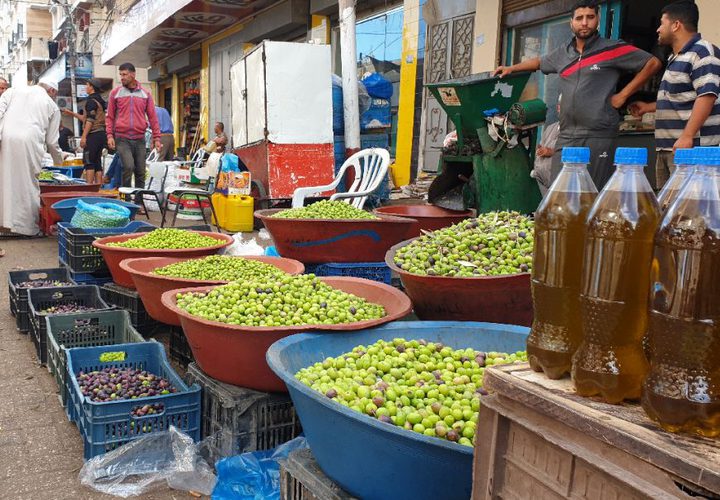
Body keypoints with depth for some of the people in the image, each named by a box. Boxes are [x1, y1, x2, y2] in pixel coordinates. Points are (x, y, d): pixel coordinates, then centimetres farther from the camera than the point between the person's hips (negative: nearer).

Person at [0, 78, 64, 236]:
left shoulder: (14, 91, 21)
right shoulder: (52, 105, 15)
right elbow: (52, 141, 15)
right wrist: (59, 162, 29)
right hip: (29, 143, -2)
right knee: (28, 184, 3)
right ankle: (27, 226, 7)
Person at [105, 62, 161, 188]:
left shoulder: (145, 94, 8)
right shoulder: (115, 93, 6)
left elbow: (152, 117, 9)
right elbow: (109, 116, 7)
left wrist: (156, 138, 4)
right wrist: (110, 135, -4)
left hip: (140, 139, 2)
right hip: (122, 138, -2)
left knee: (141, 172, 5)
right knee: (128, 166, -19)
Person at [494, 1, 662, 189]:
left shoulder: (612, 49, 0)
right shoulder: (562, 53, 15)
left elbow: (653, 63, 3)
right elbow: (539, 62, 36)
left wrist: (624, 94, 0)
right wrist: (511, 68, 35)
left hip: (599, 136, -5)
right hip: (566, 136, 5)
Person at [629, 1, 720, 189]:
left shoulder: (702, 52, -10)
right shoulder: (676, 58, 21)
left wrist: (687, 136, -27)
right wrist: (649, 107, 35)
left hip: (690, 148, -10)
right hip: (667, 147, 10)